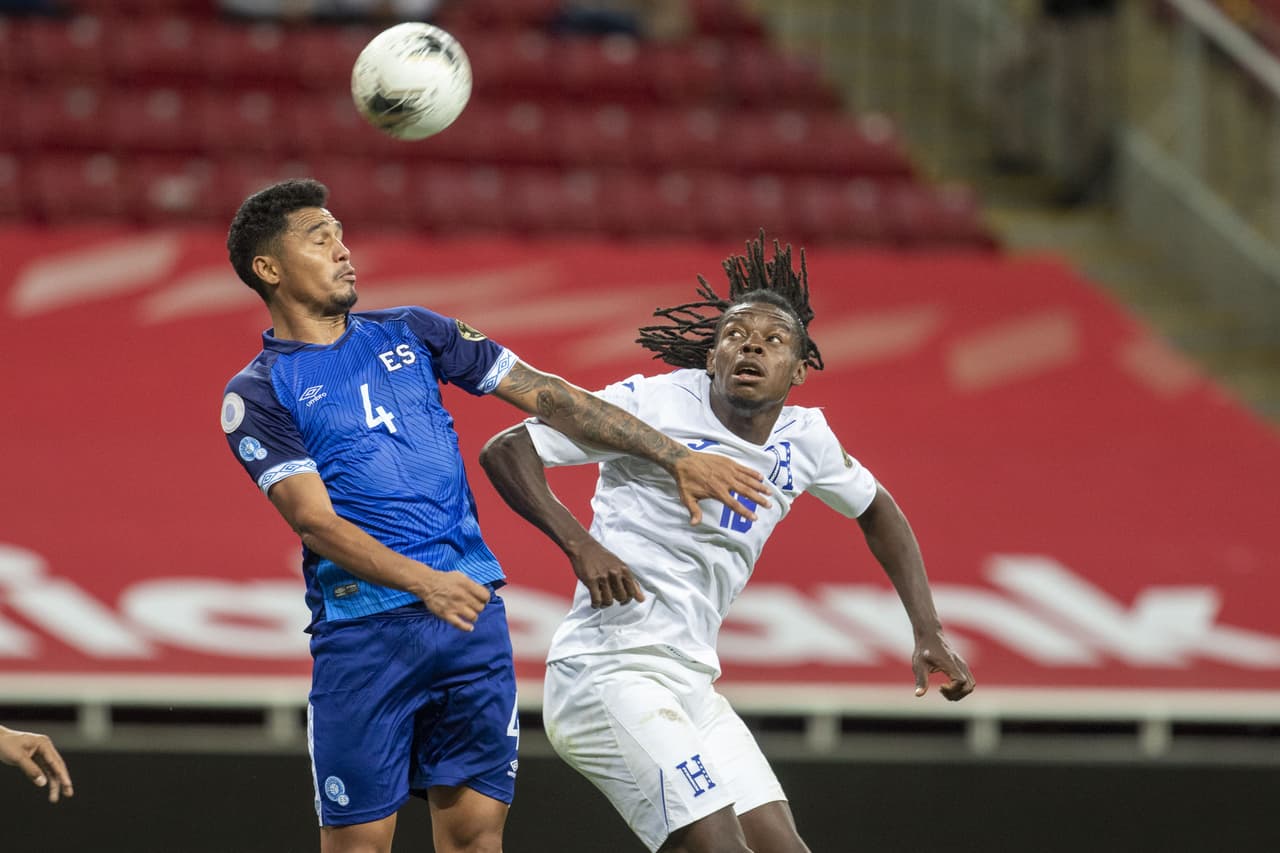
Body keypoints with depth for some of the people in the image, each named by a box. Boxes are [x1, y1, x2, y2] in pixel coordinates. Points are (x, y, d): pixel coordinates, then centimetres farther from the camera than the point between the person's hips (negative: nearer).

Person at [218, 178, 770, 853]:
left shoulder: (409, 333, 16)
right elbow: (315, 519, -12)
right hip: (363, 633, -4)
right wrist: (423, 582, -28)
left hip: (471, 612, 4)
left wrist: (674, 456, 7)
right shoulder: (257, 394, 0)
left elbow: (546, 396, 14)